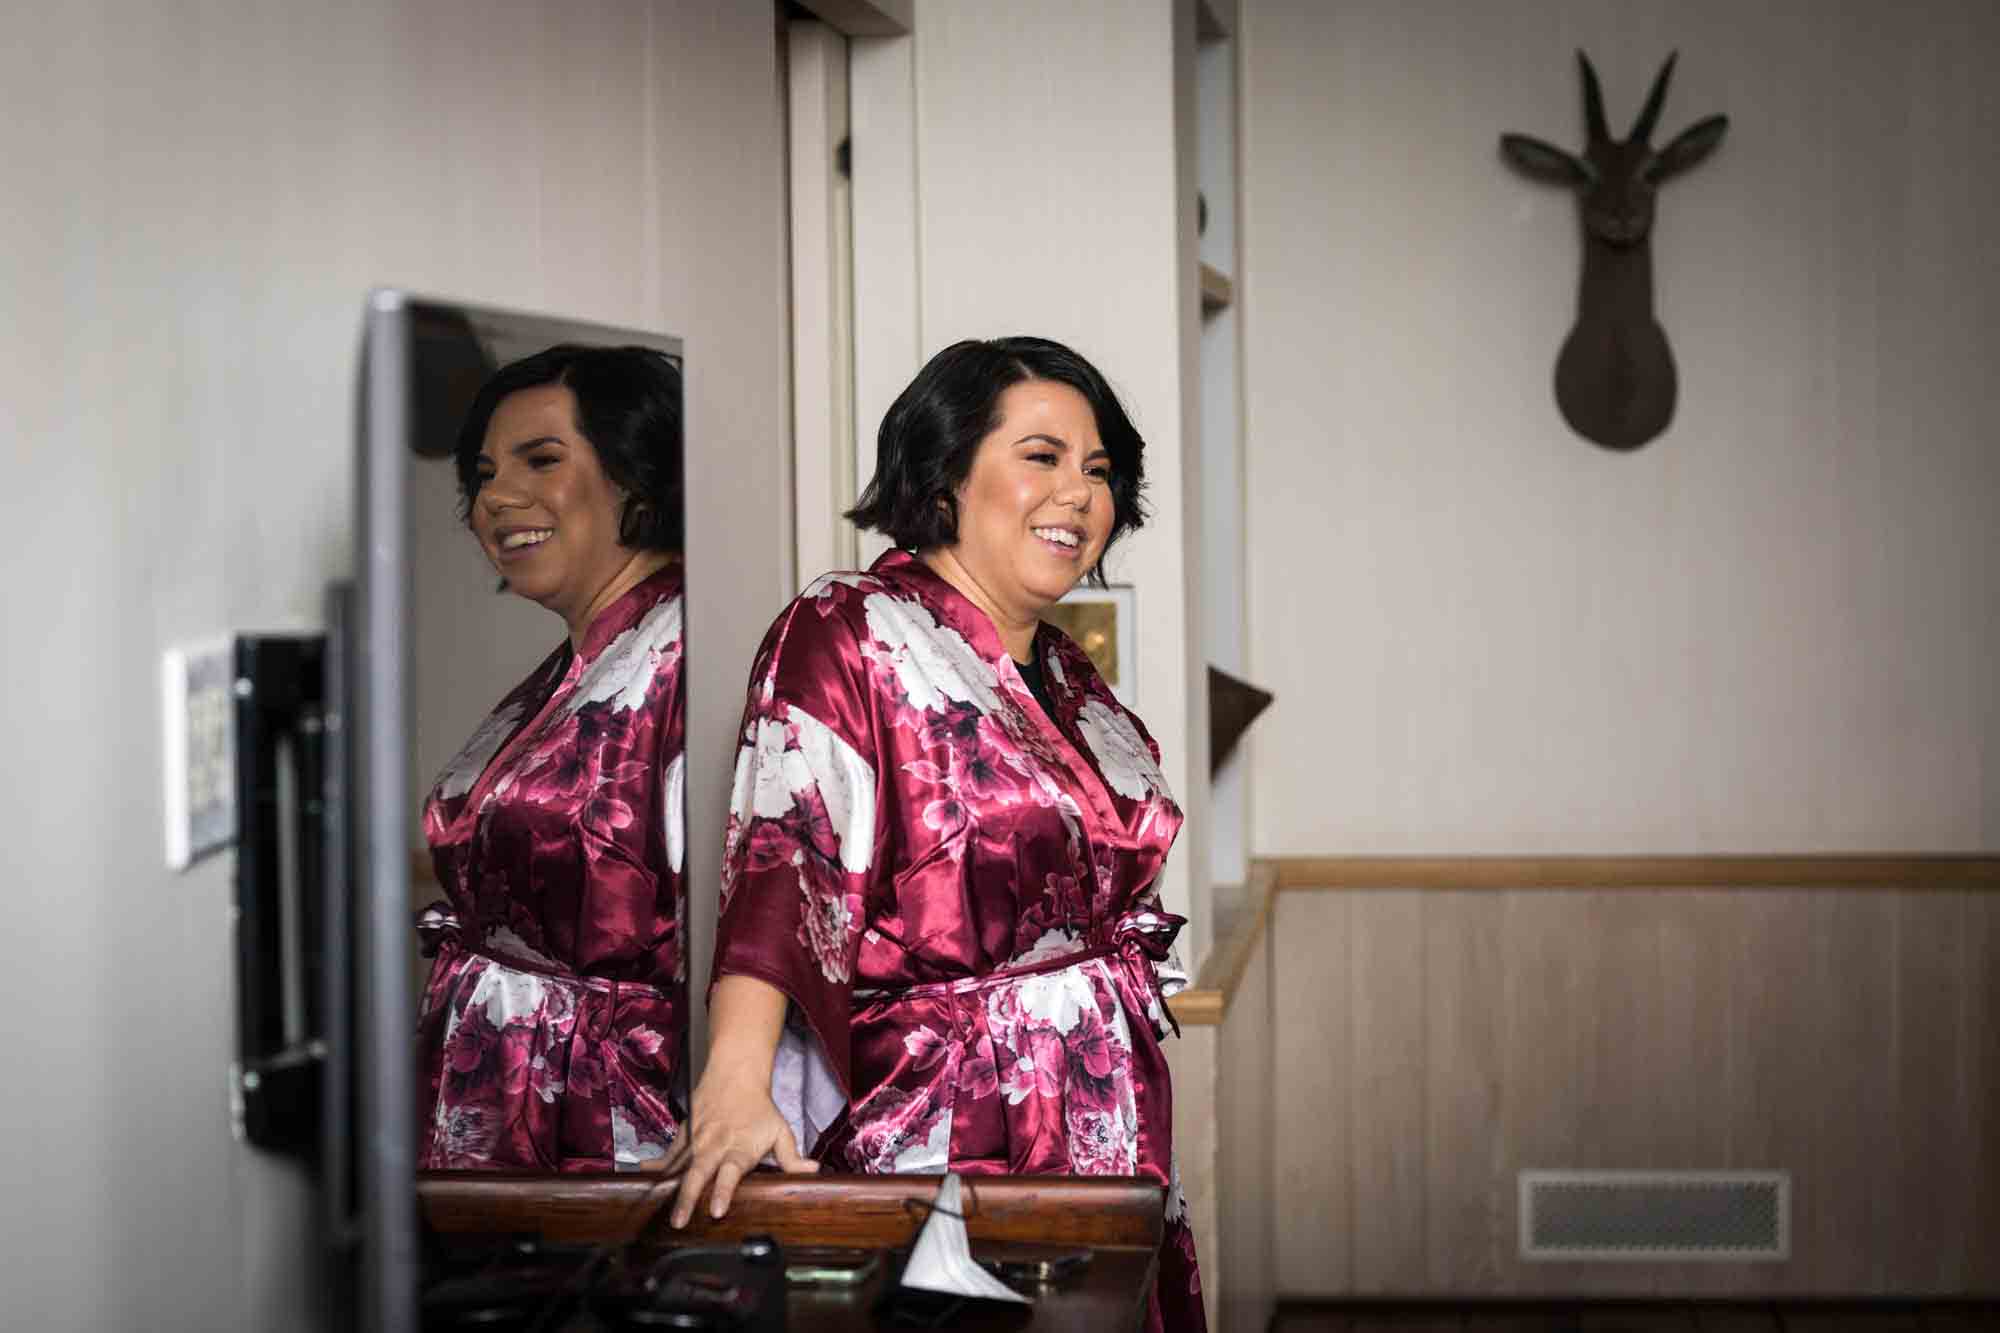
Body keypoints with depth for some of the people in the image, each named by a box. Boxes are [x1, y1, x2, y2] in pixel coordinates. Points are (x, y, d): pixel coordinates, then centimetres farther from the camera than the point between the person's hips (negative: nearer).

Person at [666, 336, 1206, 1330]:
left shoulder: (1071, 679, 16)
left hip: (1109, 1135, 7)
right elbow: (782, 859, -23)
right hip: (934, 1132, -7)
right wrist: (736, 1081, -37)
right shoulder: (845, 633, -8)